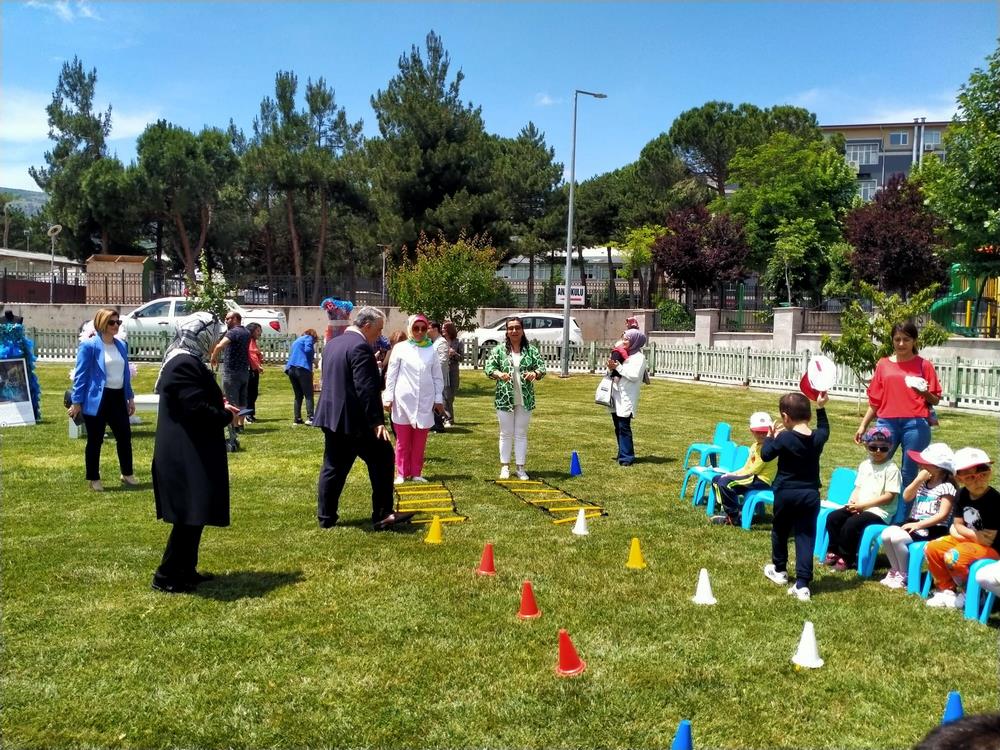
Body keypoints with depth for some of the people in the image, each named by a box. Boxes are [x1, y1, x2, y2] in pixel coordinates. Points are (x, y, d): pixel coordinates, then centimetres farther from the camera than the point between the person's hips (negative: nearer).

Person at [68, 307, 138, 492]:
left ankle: (127, 474, 25)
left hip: (118, 397, 6)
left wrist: (130, 397, 15)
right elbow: (80, 375, -9)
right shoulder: (89, 346, -9)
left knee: (124, 436, 10)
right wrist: (76, 401, -12)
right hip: (96, 400, -6)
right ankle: (93, 479, 17)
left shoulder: (122, 345, 10)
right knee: (95, 440, 5)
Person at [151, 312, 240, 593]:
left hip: (190, 453, 11)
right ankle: (167, 576, 4)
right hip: (187, 455, -11)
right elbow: (197, 410, -24)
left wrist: (220, 407, 9)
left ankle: (185, 569, 26)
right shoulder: (185, 365, -19)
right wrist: (226, 416, -10)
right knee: (189, 515, -5)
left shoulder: (186, 361, 14)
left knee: (193, 515, 16)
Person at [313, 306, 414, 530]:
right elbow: (366, 388, -21)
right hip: (354, 420, -9)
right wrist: (377, 421, -21)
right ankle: (383, 515, 2)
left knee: (333, 467, 13)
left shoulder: (332, 344, 15)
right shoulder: (360, 346, -15)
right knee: (382, 460, 1)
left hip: (330, 416, 9)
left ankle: (326, 517, 15)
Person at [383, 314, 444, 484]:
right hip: (403, 400, -2)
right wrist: (388, 397, -3)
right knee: (403, 441, 5)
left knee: (420, 442, 7)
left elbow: (437, 377, 9)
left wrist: (439, 399, 5)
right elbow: (391, 375, 1)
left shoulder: (431, 350, 6)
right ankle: (401, 474, 12)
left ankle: (416, 473, 15)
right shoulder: (400, 348, 0)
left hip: (425, 402, 2)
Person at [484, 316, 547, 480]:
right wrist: (499, 374, -25)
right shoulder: (499, 350, -1)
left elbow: (542, 367, -1)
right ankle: (505, 467, 17)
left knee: (521, 434, 8)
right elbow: (488, 367, -4)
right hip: (504, 398, -1)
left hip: (525, 399, 1)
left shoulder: (531, 350, 2)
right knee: (506, 433, 7)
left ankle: (521, 468, 16)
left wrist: (535, 373, -24)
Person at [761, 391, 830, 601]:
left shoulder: (784, 438, -17)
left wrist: (772, 436, 7)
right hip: (811, 495, 3)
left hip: (786, 493, -3)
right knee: (806, 536, 2)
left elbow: (765, 454, -6)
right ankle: (802, 584, -6)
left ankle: (779, 570, 37)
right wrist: (821, 408, 24)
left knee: (780, 531, 19)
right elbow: (824, 430, 21)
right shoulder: (818, 438, -3)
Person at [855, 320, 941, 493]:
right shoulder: (883, 364, 11)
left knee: (909, 474, 2)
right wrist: (863, 426, 11)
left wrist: (925, 393, -14)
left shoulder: (924, 365, 5)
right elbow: (875, 400, 14)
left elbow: (935, 400, 7)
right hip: (887, 423, 2)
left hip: (915, 424, -2)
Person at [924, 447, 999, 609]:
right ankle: (946, 589, 8)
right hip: (966, 540, 8)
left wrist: (965, 532, -9)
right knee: (931, 549, -8)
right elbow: (957, 525, 7)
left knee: (953, 556, -29)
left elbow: (987, 539, -22)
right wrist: (975, 534, -11)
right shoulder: (962, 495, -1)